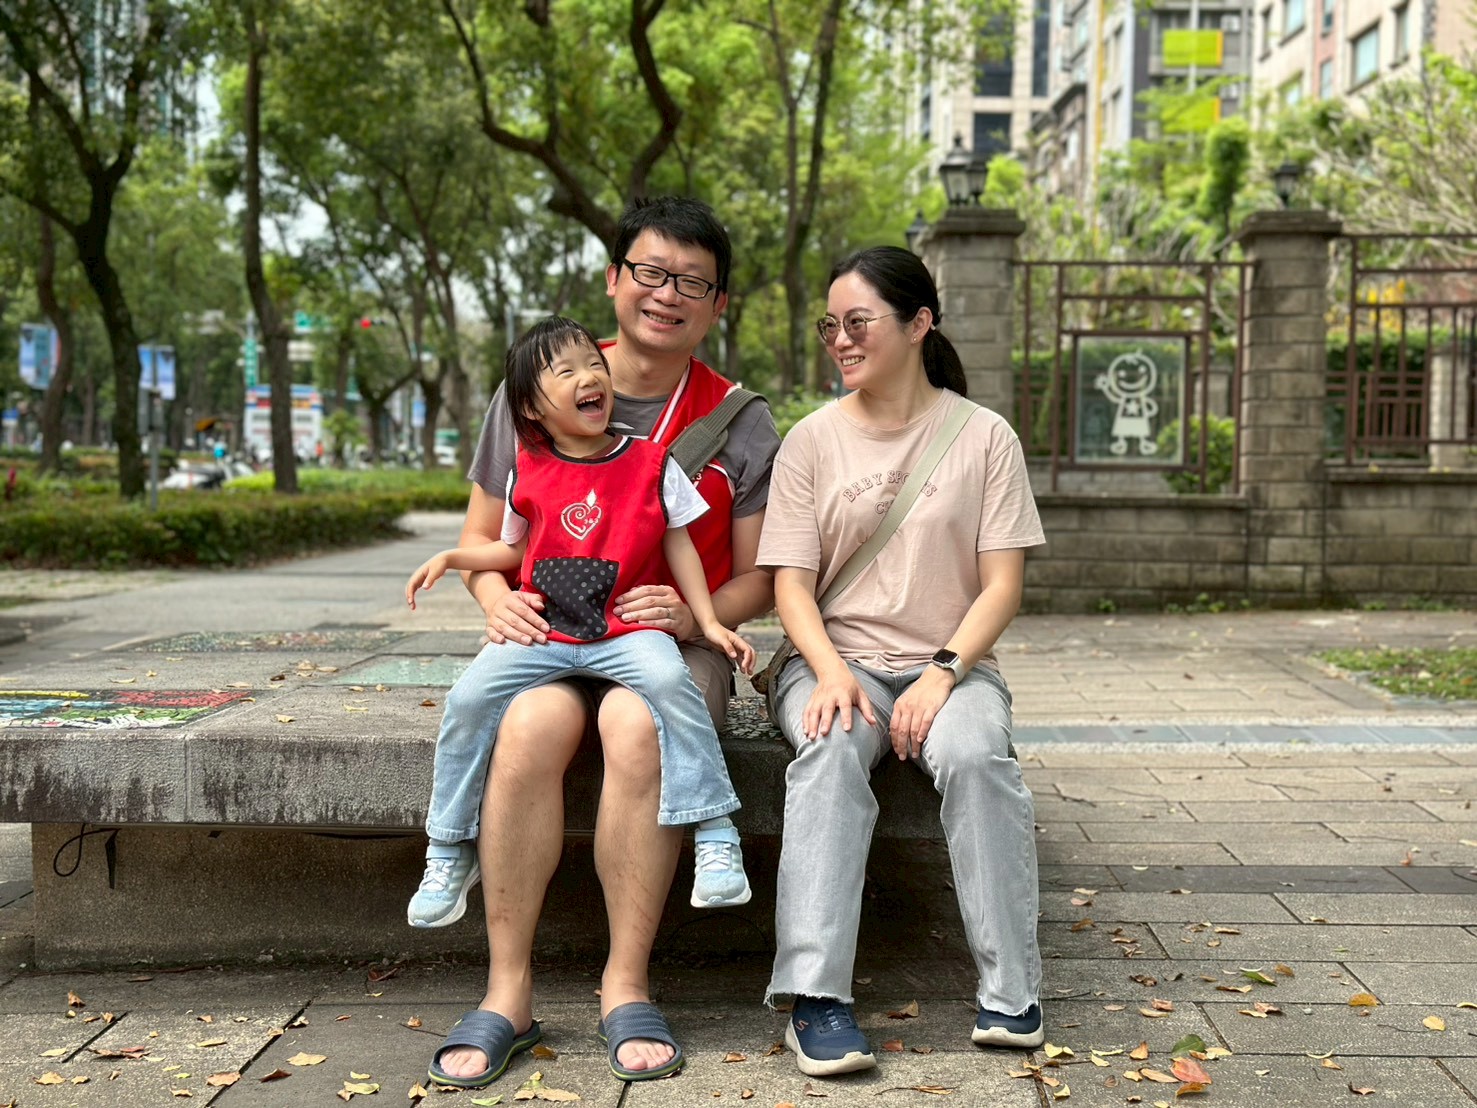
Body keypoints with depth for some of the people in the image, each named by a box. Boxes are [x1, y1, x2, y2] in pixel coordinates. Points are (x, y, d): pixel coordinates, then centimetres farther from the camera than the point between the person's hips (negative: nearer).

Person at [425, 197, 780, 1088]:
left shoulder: (739, 426, 7)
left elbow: (757, 577, 7)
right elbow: (481, 534, 14)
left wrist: (694, 613, -15)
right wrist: (498, 599, -8)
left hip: (673, 644, 0)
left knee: (638, 725, -35)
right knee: (532, 725, -33)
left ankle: (628, 984, -22)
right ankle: (507, 988, -22)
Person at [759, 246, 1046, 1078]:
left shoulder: (984, 437, 4)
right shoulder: (812, 440, 7)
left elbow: (1003, 584, 0)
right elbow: (790, 582, 2)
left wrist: (943, 674, -16)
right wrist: (831, 671, -17)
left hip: (950, 664, 0)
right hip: (836, 658, 1)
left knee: (976, 755, -33)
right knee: (831, 752, -33)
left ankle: (1010, 990, -20)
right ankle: (816, 996, -34)